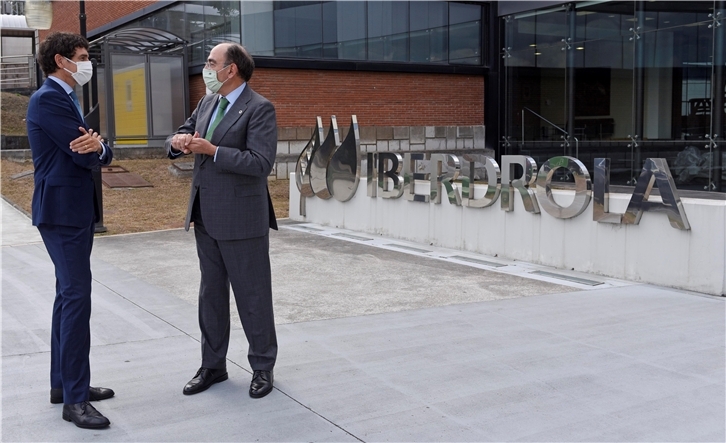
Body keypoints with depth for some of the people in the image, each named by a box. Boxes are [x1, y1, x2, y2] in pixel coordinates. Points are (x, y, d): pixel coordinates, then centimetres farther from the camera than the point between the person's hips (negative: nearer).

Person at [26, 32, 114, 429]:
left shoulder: (65, 99, 17)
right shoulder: (48, 99, -14)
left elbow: (96, 153, 9)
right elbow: (84, 155, -21)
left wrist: (97, 147, -13)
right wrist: (94, 148, 1)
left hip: (75, 210, 10)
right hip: (62, 211, -10)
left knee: (68, 296, 14)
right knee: (76, 298, -10)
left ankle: (63, 382, 24)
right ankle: (74, 399, -5)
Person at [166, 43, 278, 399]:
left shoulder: (259, 109, -12)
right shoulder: (207, 103, 12)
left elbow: (261, 162, -21)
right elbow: (178, 136, 16)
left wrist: (212, 150, -23)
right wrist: (177, 141, -8)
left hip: (241, 218, -8)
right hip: (206, 216, 8)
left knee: (253, 295, 4)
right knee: (210, 293, 15)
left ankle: (263, 367, 19)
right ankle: (212, 365, 27)